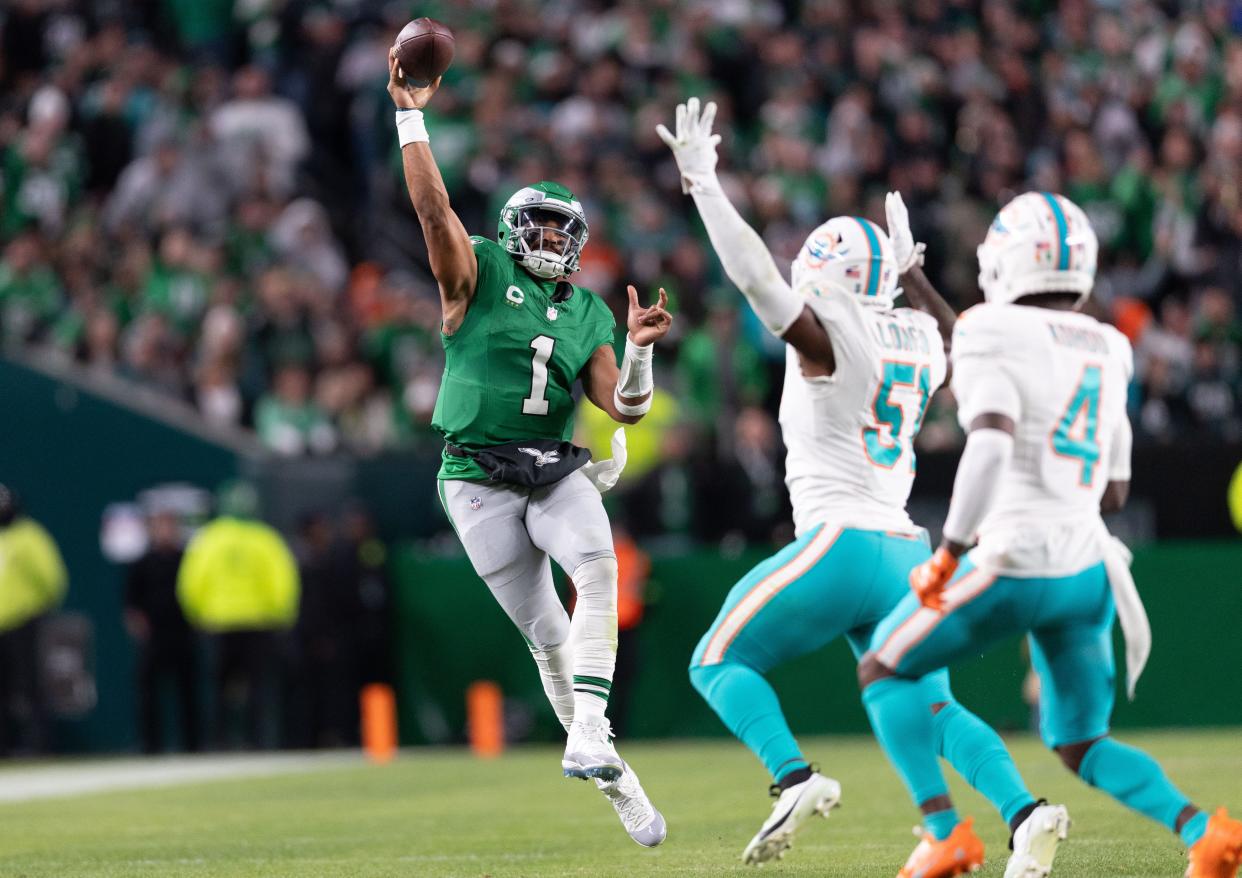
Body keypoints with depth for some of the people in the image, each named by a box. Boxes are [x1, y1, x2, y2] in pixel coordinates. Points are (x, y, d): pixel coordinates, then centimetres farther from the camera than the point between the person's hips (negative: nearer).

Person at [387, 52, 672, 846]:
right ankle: (614, 780, 10)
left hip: (557, 472, 2)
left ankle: (590, 738, -34)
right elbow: (433, 207, -12)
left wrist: (638, 350, -12)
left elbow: (625, 408, 5)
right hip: (480, 481, -2)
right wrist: (411, 117, -17)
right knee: (548, 634, 0)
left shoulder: (589, 317, 11)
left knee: (598, 565, -29)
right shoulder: (479, 274, 2)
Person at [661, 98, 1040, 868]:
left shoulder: (828, 335, -9)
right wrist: (915, 274, 40)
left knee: (719, 663, 6)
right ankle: (1024, 811, -13)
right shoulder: (918, 338, 11)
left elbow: (752, 271, -16)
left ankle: (795, 778, -16)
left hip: (840, 545, -7)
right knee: (931, 707, 9)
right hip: (906, 553, 7)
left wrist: (702, 181, -9)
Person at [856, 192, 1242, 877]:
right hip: (1089, 568, 6)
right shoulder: (1106, 352, 14)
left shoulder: (993, 336, -9)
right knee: (1081, 745, 17)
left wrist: (949, 552, -21)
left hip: (1014, 564, -6)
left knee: (884, 672, 14)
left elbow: (992, 442, -26)